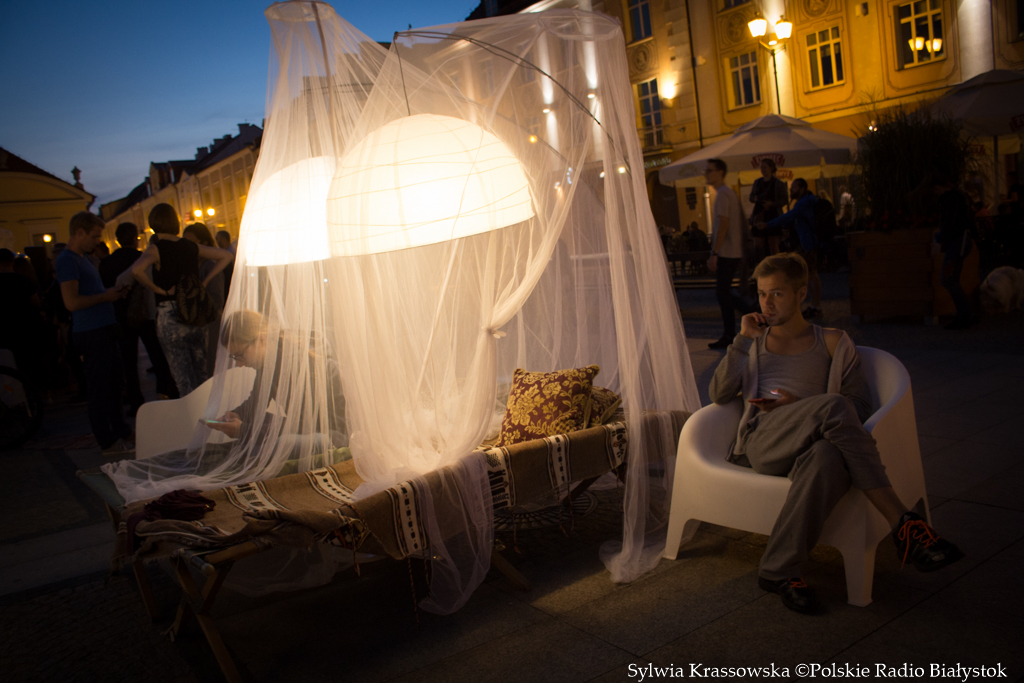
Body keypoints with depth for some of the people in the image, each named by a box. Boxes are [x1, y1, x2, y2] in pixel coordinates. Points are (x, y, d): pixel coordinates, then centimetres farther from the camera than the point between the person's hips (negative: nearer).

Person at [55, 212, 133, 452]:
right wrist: (106, 296, -13)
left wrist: (113, 292, 10)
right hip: (91, 333, -10)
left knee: (113, 385, 17)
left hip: (104, 331, 10)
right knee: (100, 389, -2)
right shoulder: (67, 260, -14)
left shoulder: (83, 257, 17)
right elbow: (72, 302, -22)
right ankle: (108, 441, 7)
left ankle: (121, 432, 28)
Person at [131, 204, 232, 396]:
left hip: (169, 318, -5)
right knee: (201, 375, 14)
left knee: (184, 380, 0)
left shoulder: (156, 248, -8)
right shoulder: (192, 247, 6)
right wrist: (205, 281, 9)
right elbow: (226, 256, 13)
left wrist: (158, 289, -12)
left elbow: (136, 270, -27)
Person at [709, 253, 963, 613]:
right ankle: (903, 525, -34)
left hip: (808, 444, 0)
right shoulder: (753, 341, 27)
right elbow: (720, 394, 13)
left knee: (829, 457, -43)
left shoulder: (832, 343, 22)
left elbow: (861, 403, 10)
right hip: (761, 441, 0)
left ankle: (779, 570, -37)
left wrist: (800, 406, -5)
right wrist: (744, 339, 9)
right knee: (832, 406, -35)